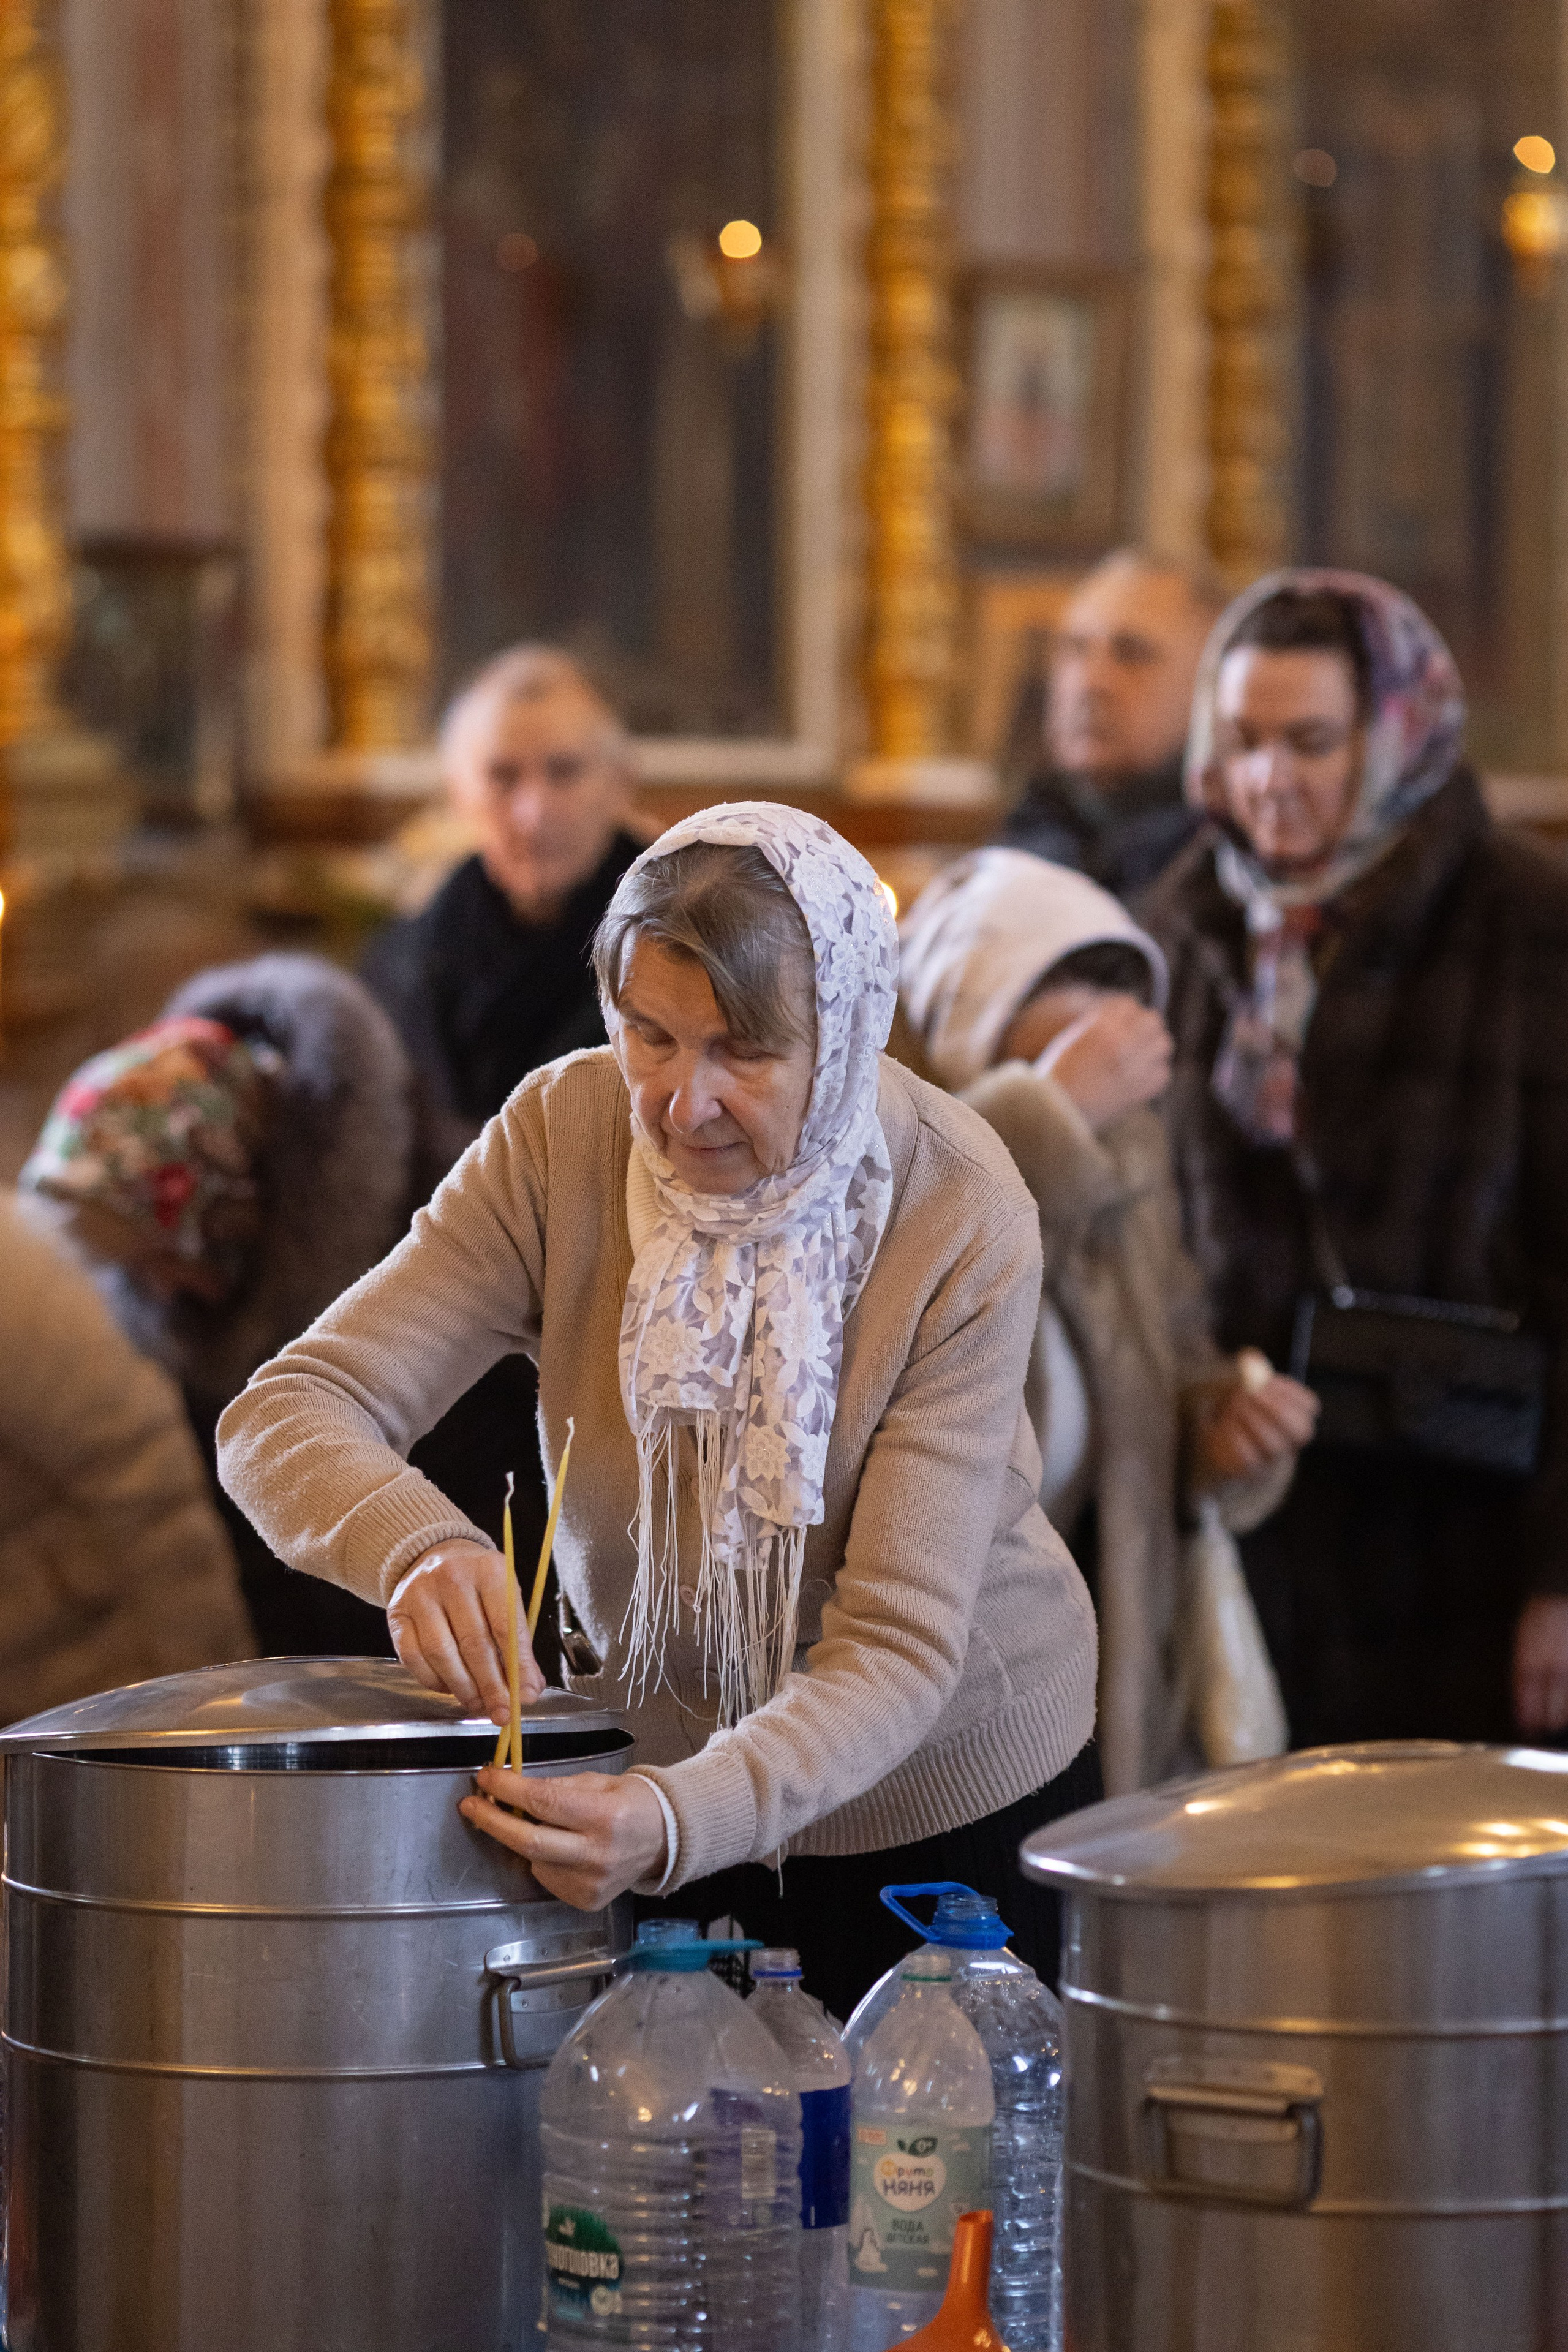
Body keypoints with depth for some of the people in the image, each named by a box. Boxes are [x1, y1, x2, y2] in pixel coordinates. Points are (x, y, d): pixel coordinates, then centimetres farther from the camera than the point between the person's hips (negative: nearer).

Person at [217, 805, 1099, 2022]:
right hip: (663, 1762, 2)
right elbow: (288, 1413, -21)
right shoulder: (564, 1134, -18)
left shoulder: (961, 1222, -27)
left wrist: (681, 1820, -48)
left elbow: (900, 1649, -29)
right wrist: (419, 1546, -44)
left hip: (953, 1802, -2)